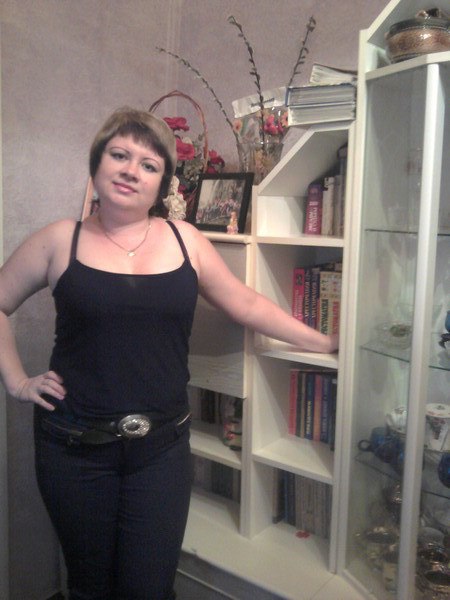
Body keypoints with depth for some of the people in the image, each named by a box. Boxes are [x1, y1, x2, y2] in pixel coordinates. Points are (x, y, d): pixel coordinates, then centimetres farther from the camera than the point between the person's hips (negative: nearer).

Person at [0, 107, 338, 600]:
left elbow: (247, 305, 8)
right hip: (74, 448, 0)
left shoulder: (185, 240, 2)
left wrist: (323, 343, 10)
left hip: (161, 447, 1)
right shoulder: (59, 241, -2)